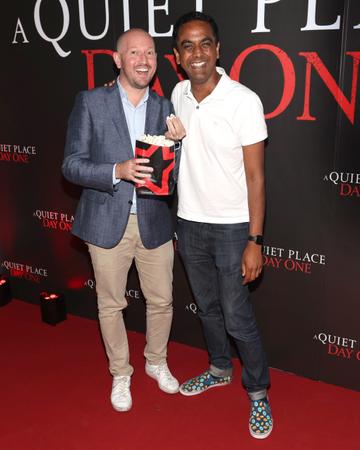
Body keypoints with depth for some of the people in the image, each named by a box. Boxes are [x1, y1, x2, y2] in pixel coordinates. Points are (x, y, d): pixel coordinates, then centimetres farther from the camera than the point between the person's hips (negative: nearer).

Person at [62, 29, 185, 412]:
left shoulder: (164, 108, 3)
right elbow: (71, 165, -9)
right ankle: (120, 373, 35)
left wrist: (175, 142, -16)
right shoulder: (90, 102, -6)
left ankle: (156, 362, 41)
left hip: (154, 222, 3)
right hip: (107, 223, -2)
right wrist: (118, 171, -25)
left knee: (161, 301, 14)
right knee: (111, 305, 12)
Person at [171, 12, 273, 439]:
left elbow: (255, 176, -12)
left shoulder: (244, 101, -15)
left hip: (231, 228, -5)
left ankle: (258, 393, 25)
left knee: (237, 317, 3)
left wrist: (255, 241, -15)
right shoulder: (178, 95, 0)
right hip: (189, 223, 5)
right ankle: (219, 369, 42)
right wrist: (171, 224, 11)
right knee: (207, 306, 20)